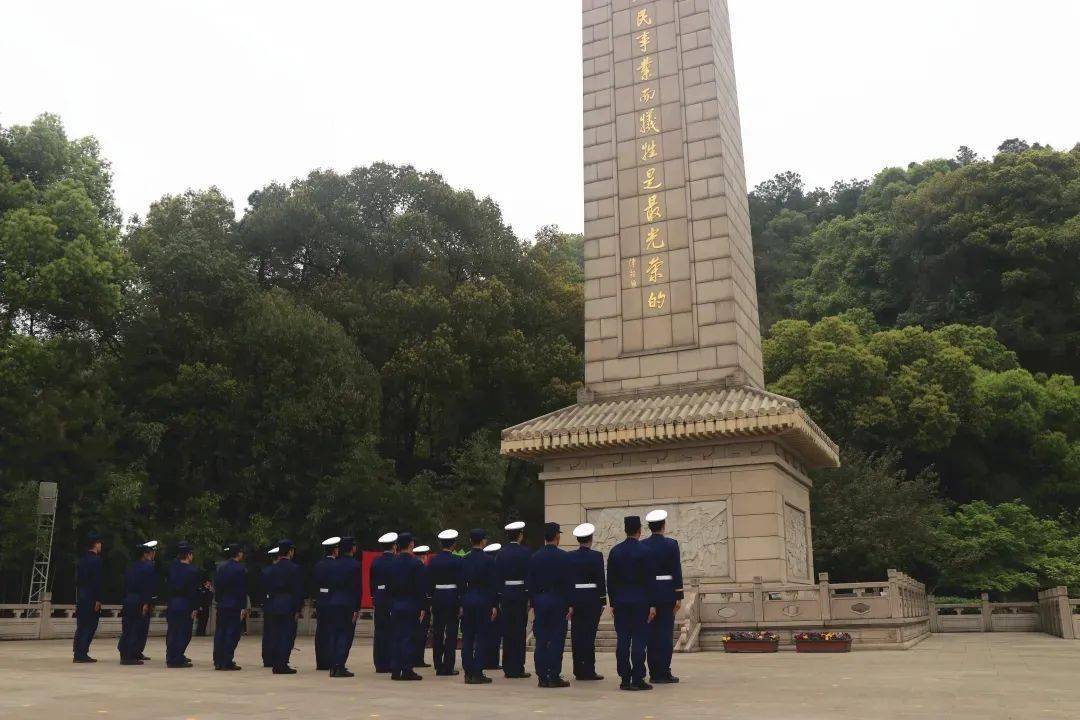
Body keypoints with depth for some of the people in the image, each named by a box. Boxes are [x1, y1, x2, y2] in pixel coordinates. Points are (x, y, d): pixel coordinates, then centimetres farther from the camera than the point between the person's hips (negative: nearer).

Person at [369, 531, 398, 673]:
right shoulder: (396, 561, -10)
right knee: (393, 631, -1)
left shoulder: (375, 562, 7)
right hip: (393, 599, -5)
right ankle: (391, 663, -1)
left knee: (379, 631, 8)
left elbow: (371, 582, 11)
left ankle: (380, 664, 12)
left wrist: (374, 598, 17)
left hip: (379, 599, 5)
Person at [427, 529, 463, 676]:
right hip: (452, 597, -4)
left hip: (437, 598, 4)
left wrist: (432, 601, 13)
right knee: (451, 633, 0)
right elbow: (460, 582, -10)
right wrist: (461, 603, -6)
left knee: (437, 633, 9)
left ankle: (438, 666, 14)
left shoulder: (432, 561, 5)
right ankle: (448, 667, 0)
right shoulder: (456, 560, -8)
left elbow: (429, 583, 7)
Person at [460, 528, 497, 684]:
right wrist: (494, 605, -5)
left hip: (467, 600, 4)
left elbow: (462, 583, 6)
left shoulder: (464, 560, 4)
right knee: (481, 638, 0)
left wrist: (462, 604, 11)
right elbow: (492, 584, -10)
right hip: (483, 601, -4)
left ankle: (468, 673, 11)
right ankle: (477, 673, -1)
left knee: (467, 638, 8)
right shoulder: (488, 560, -9)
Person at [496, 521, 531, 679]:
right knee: (519, 631, -1)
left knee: (507, 632, 9)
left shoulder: (501, 553, 7)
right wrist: (530, 598, -7)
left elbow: (497, 576, 7)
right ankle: (517, 669, 0)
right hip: (520, 594, -5)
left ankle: (508, 668, 14)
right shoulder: (525, 552, -7)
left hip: (505, 595, 5)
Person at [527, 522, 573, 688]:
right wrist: (569, 605, -5)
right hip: (558, 601, -4)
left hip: (540, 601, 4)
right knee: (557, 640, 0)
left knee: (541, 640, 6)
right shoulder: (563, 556, -8)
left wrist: (533, 603, 12)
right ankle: (554, 677, -1)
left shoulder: (534, 557, 4)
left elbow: (530, 582, 6)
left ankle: (542, 677, 9)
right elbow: (567, 582, -9)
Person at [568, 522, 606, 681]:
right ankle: (588, 671, 0)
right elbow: (601, 579, -8)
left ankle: (579, 670, 12)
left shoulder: (569, 557, 4)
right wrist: (603, 600, 0)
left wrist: (568, 601, 13)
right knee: (589, 635, -1)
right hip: (592, 599, -4)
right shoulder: (596, 556, -8)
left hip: (574, 598, 4)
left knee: (576, 635, 7)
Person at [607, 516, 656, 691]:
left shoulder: (615, 551, 4)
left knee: (622, 640, 5)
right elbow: (650, 580, -8)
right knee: (639, 640, -1)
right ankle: (637, 679, -2)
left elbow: (610, 579, 7)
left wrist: (613, 603, 12)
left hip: (620, 602, 4)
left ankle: (625, 679, 8)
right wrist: (652, 605, -4)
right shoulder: (644, 552, -7)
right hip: (640, 602, -4)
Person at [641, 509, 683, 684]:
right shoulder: (671, 544, -6)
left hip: (647, 593, 4)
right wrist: (679, 597, -4)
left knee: (651, 633, 8)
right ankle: (663, 673, 0)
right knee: (666, 632, 0)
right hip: (666, 594, -3)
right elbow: (677, 571, -8)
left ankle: (653, 673, 11)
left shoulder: (641, 546, 2)